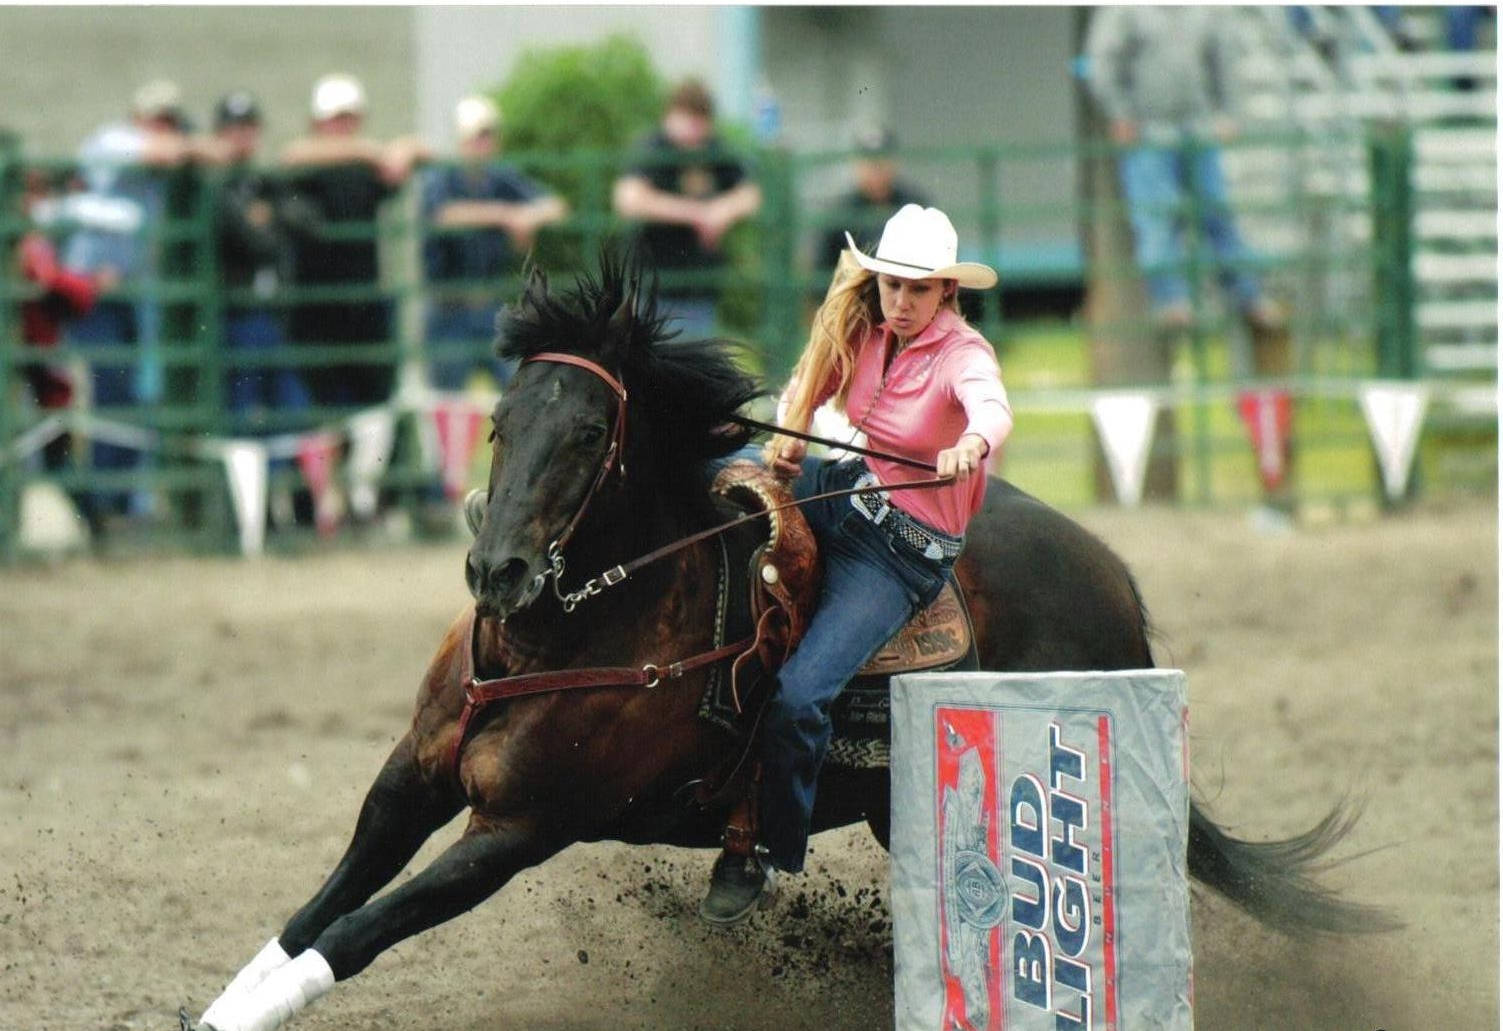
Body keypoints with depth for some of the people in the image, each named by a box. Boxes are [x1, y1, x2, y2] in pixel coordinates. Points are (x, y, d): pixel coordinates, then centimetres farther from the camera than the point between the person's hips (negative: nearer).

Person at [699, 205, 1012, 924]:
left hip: (905, 551, -7)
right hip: (849, 494, 7)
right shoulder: (866, 332, -1)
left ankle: (769, 853, -1)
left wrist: (971, 446, -66)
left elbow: (994, 412, -42)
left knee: (798, 696, -21)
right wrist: (785, 438, -9)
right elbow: (805, 388, 13)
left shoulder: (963, 356, -20)